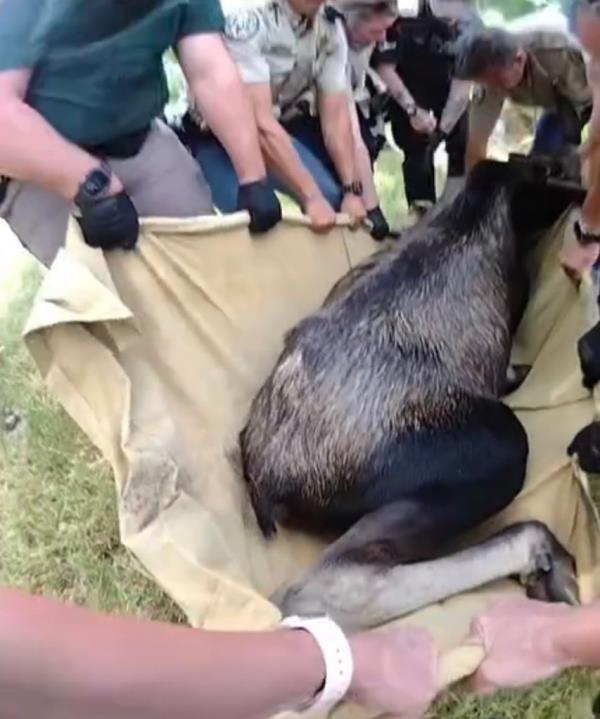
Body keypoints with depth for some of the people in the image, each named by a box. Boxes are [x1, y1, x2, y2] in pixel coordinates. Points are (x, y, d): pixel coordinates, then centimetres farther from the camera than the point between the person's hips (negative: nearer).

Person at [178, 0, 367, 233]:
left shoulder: (331, 30, -10)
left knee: (333, 198, -14)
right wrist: (311, 197, -38)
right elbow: (259, 122, -35)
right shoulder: (247, 21, -30)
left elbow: (336, 117, -9)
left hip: (280, 129, 5)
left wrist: (352, 190, -20)